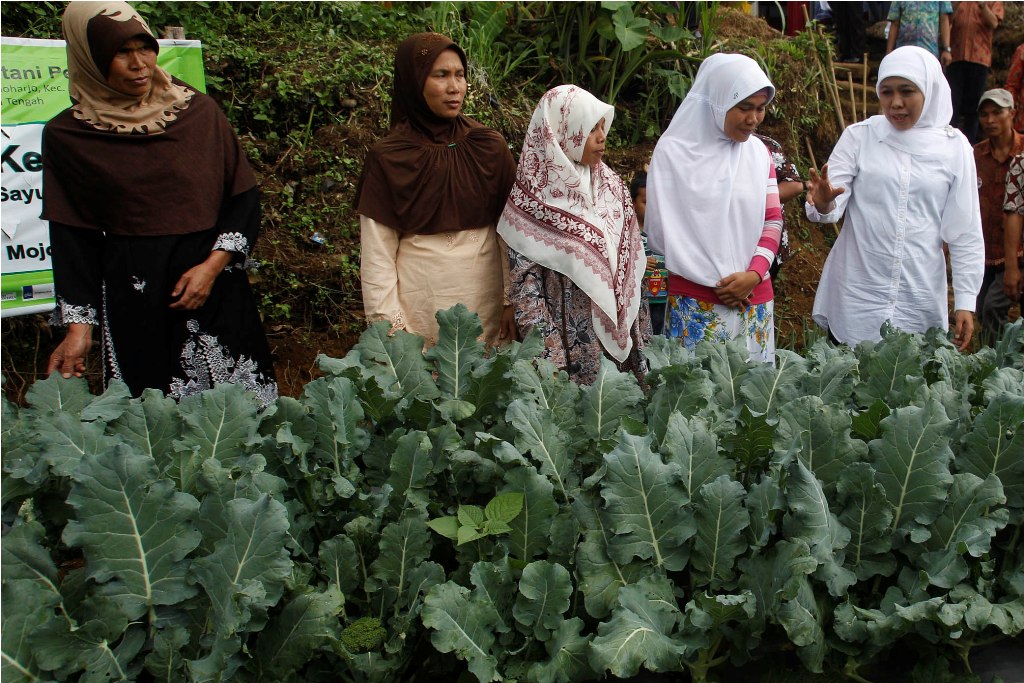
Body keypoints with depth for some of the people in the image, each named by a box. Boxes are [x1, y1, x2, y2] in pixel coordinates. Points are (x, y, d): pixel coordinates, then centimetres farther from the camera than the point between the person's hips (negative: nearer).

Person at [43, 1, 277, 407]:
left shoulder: (198, 111, 3)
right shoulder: (67, 135, 1)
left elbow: (244, 196, 3)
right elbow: (72, 239, 2)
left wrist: (213, 265, -10)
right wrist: (78, 327, -4)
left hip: (217, 286, 1)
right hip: (133, 297, -1)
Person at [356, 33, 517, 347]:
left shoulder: (489, 147, 1)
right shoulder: (388, 159, -5)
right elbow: (376, 254, -5)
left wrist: (512, 301, -2)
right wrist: (390, 329, -9)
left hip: (486, 308, 2)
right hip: (419, 315, -2)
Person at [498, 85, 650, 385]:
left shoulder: (612, 186, 6)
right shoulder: (533, 200, -10)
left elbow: (629, 266, 10)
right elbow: (525, 286, -11)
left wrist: (640, 336, 8)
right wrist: (551, 357, -16)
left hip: (616, 335, 5)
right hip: (567, 343, -5)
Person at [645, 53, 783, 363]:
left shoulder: (759, 152, 9)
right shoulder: (673, 152, -6)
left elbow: (773, 220, 9)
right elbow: (661, 230, -8)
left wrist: (753, 274, -9)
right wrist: (718, 282, -10)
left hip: (755, 299, 4)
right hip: (695, 304, -4)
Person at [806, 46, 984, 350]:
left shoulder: (953, 146, 2)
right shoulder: (859, 136, 0)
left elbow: (966, 233, 4)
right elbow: (834, 205, -7)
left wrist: (965, 301, 1)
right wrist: (823, 204, -30)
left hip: (920, 301, 1)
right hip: (856, 299, -1)